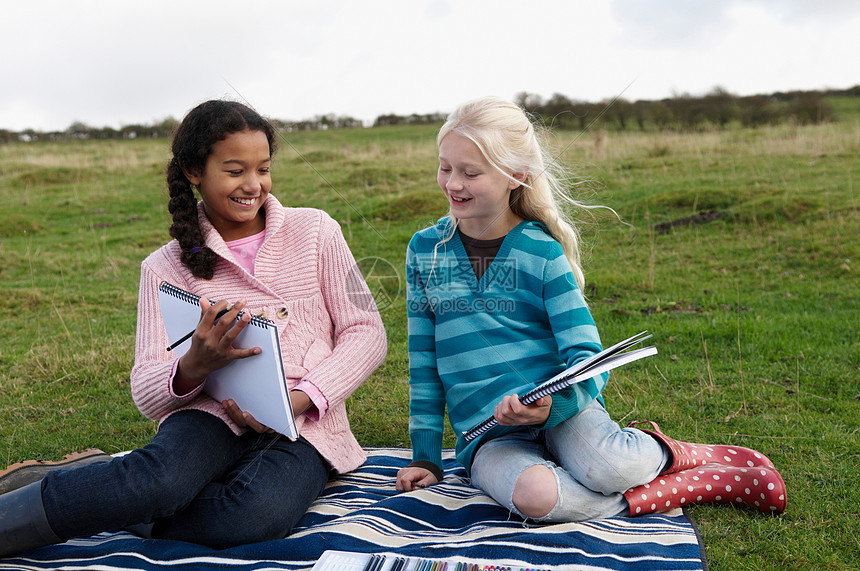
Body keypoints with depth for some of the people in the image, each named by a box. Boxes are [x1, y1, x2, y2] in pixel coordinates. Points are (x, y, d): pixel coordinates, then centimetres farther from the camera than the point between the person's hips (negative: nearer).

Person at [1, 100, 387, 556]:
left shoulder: (315, 231, 7)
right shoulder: (166, 267, 7)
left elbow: (366, 332, 2)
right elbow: (147, 394, 1)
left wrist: (300, 400, -14)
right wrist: (195, 367, -24)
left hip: (305, 425, 1)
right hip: (213, 416, 0)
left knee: (258, 513, -33)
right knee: (160, 476, -36)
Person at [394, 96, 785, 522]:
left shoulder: (542, 251, -3)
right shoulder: (425, 249, 5)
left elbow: (588, 362, -6)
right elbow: (424, 364, 10)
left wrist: (551, 405, -28)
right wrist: (426, 456, 8)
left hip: (562, 411, -1)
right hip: (488, 435, 2)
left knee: (605, 468, -35)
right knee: (532, 495, -32)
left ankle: (662, 451, -1)